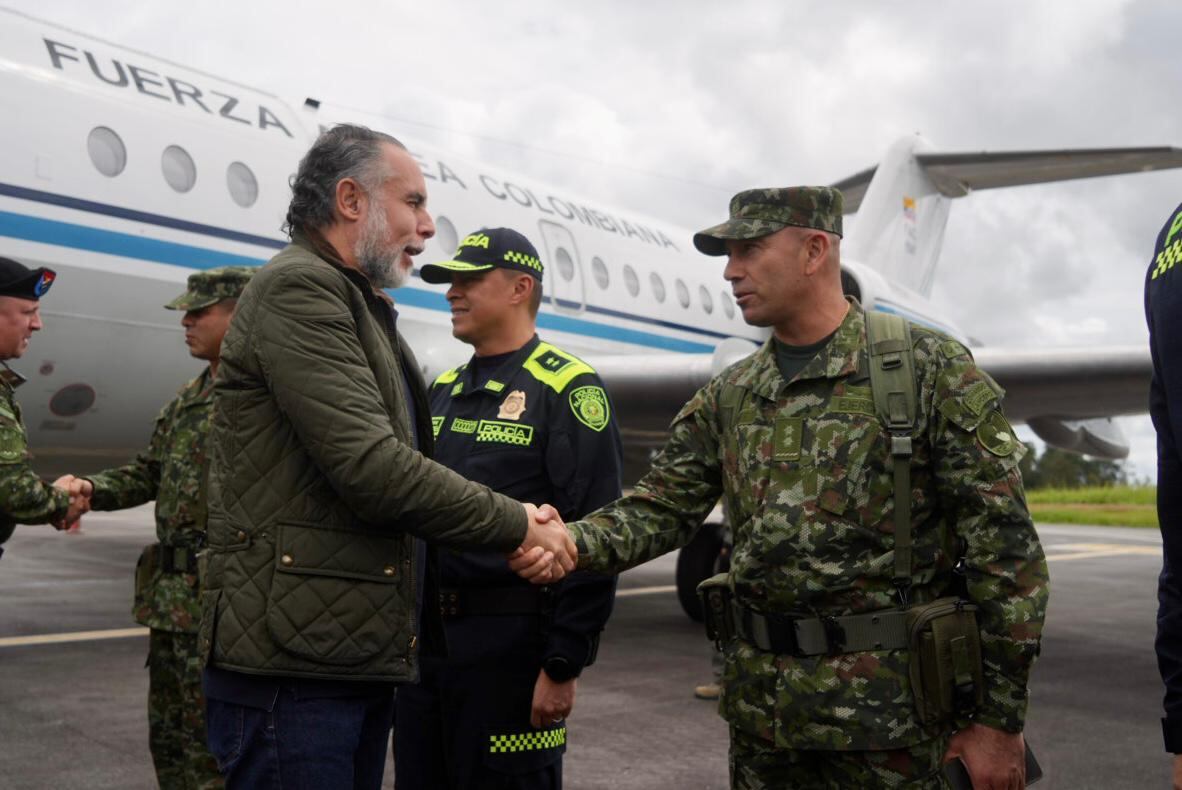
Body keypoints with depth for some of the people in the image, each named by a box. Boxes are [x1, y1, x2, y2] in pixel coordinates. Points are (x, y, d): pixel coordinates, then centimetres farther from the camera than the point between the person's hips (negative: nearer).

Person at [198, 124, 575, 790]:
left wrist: (516, 536, -3)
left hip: (363, 663, 9)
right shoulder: (298, 289, -11)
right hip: (292, 666, -9)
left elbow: (408, 467, 13)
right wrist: (518, 524, -10)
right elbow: (373, 469, -21)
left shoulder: (367, 313, 20)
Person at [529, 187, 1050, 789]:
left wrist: (1001, 719, -10)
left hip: (886, 713, -5)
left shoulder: (931, 369, -8)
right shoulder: (728, 396, 9)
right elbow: (661, 509, 7)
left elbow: (1004, 546, -10)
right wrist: (571, 544, -14)